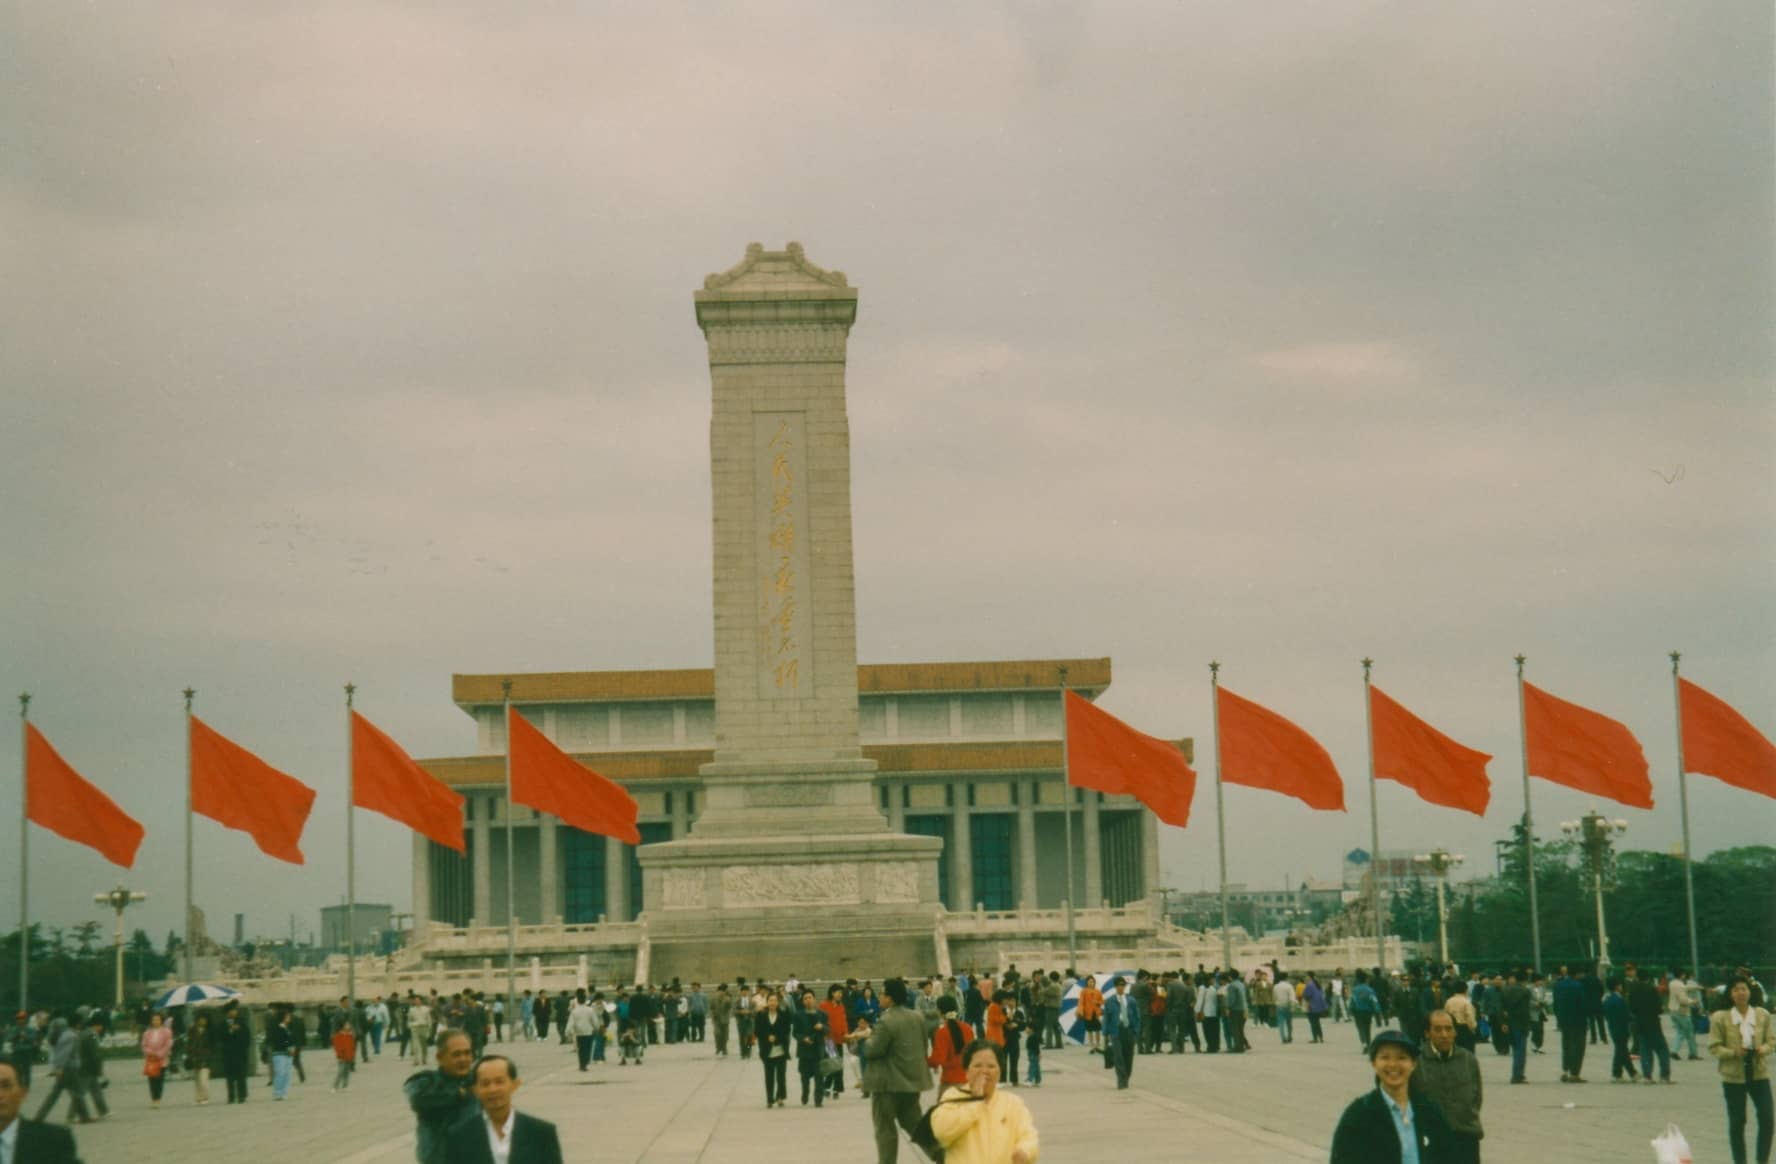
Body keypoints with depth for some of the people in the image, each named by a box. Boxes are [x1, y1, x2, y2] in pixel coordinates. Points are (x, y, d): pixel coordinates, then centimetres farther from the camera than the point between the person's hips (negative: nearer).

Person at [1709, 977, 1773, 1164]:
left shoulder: (1762, 1015, 0)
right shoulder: (1720, 1018, -7)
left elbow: (1772, 1040, 6)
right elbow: (1714, 1047, -5)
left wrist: (1763, 1049, -16)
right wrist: (1733, 1053, -21)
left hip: (1759, 1073, 2)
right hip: (1733, 1076, -2)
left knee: (1767, 1119, -3)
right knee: (1737, 1122, 7)